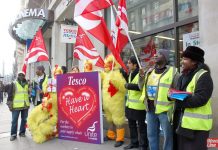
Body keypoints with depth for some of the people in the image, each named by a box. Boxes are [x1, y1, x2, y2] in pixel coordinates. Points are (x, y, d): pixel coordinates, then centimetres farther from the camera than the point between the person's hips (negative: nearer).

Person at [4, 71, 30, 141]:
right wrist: (10, 105, -8)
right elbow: (10, 95, -5)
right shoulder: (14, 84, -3)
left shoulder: (27, 84, 10)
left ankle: (22, 132, 24)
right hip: (16, 106, -4)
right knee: (14, 120, 1)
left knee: (24, 120, 11)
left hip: (25, 105, 4)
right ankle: (13, 134, 12)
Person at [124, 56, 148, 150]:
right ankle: (134, 142, 33)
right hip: (130, 103, 9)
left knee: (141, 126, 4)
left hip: (139, 105, -9)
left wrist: (129, 85, -23)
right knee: (131, 124, 18)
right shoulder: (131, 73, 12)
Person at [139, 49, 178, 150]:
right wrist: (141, 77, -1)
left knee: (167, 136, 8)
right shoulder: (150, 71, 10)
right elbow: (142, 87, 16)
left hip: (165, 109, -6)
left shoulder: (172, 71, -8)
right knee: (151, 134, 18)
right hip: (150, 109, 6)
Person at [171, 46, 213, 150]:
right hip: (181, 121, 9)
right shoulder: (184, 75, 14)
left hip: (196, 124, -9)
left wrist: (179, 99, -21)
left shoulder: (203, 76, -14)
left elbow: (200, 98, -24)